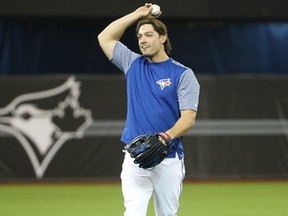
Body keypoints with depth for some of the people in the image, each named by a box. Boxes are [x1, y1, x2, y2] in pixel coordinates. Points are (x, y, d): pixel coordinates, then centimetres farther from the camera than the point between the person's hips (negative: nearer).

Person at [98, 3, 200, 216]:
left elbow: (189, 117, -8)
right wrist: (137, 15, 16)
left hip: (169, 160, -2)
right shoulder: (133, 64, 13)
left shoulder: (183, 74, 0)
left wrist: (168, 136, -26)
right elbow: (105, 38, 19)